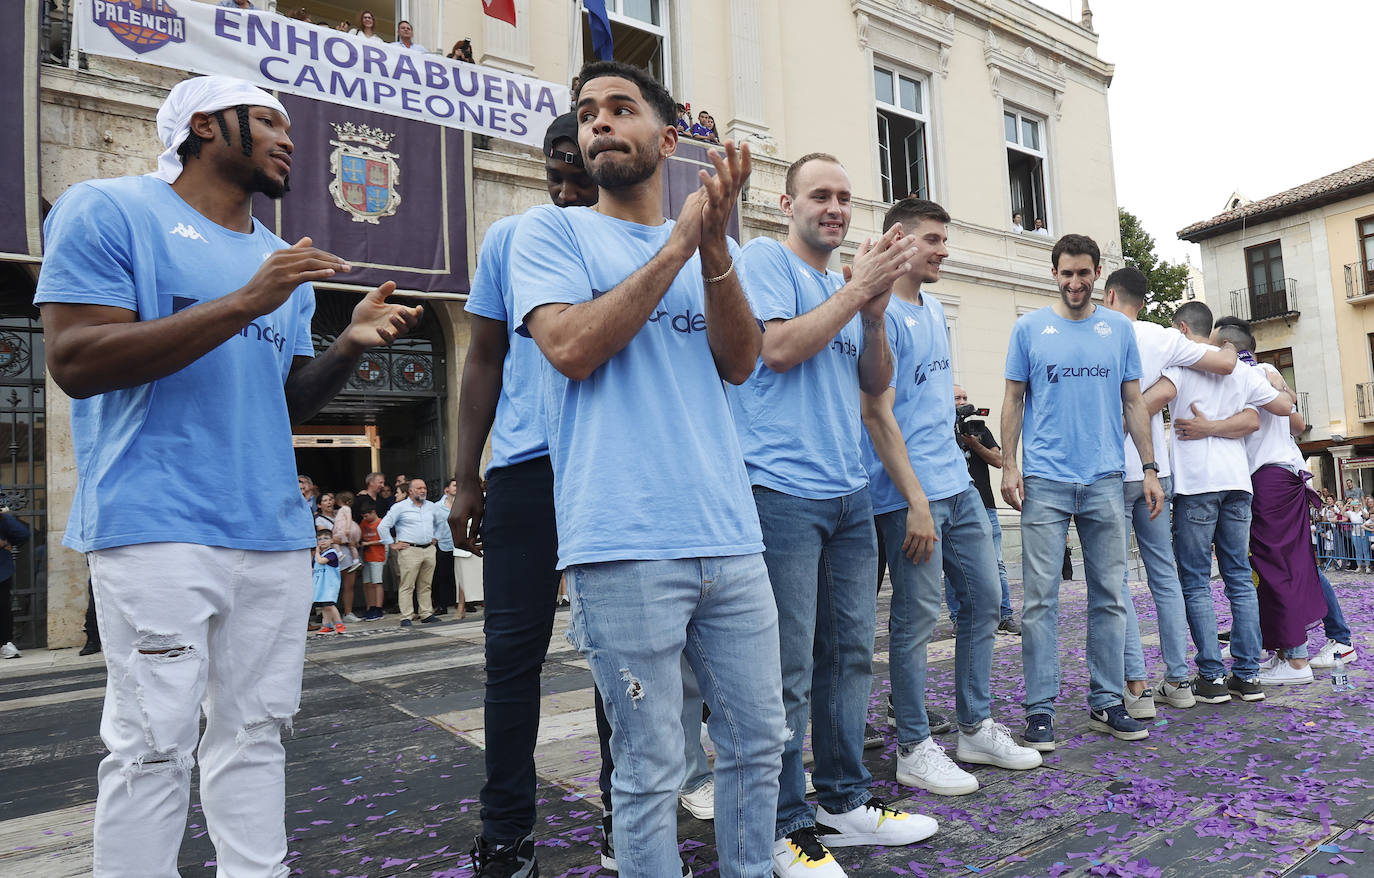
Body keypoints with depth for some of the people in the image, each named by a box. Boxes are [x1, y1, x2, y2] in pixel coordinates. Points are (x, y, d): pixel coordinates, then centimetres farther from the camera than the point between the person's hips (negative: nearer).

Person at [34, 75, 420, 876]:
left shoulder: (285, 263, 19)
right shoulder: (109, 210, 0)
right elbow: (74, 362, -12)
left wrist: (351, 345, -1)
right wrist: (242, 304, -18)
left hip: (275, 530, 6)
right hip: (158, 528, -6)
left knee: (256, 735, 10)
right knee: (156, 745, -4)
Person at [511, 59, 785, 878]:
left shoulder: (709, 246, 16)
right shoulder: (551, 229, 5)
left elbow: (740, 363, 3)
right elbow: (572, 348, -11)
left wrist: (716, 247, -11)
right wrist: (674, 245, -9)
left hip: (731, 538, 5)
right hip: (624, 547, -4)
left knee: (759, 743, 16)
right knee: (651, 772, 5)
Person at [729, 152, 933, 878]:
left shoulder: (843, 284, 21)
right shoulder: (765, 258, 0)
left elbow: (876, 382, 16)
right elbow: (778, 348, -14)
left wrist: (875, 311, -1)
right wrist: (859, 289, -9)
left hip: (849, 492, 8)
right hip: (783, 490, -8)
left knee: (848, 655, 13)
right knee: (789, 670, -3)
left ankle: (844, 802, 27)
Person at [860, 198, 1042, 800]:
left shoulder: (936, 310, 16)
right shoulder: (882, 315, -12)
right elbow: (877, 414, -17)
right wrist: (915, 502, -19)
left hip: (958, 483, 9)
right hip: (912, 492, -9)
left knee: (984, 599, 13)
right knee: (917, 618, -1)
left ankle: (976, 728, 27)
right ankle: (914, 749, 12)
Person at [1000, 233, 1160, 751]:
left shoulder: (1119, 329, 11)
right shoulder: (1030, 328, 5)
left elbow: (1133, 403, 12)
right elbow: (1014, 401, 5)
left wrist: (1150, 467, 6)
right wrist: (1009, 466, -4)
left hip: (1105, 480, 3)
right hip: (1045, 480, -2)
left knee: (1109, 597, 7)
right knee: (1041, 599, -3)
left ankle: (1106, 703, 18)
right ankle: (1040, 709, 5)